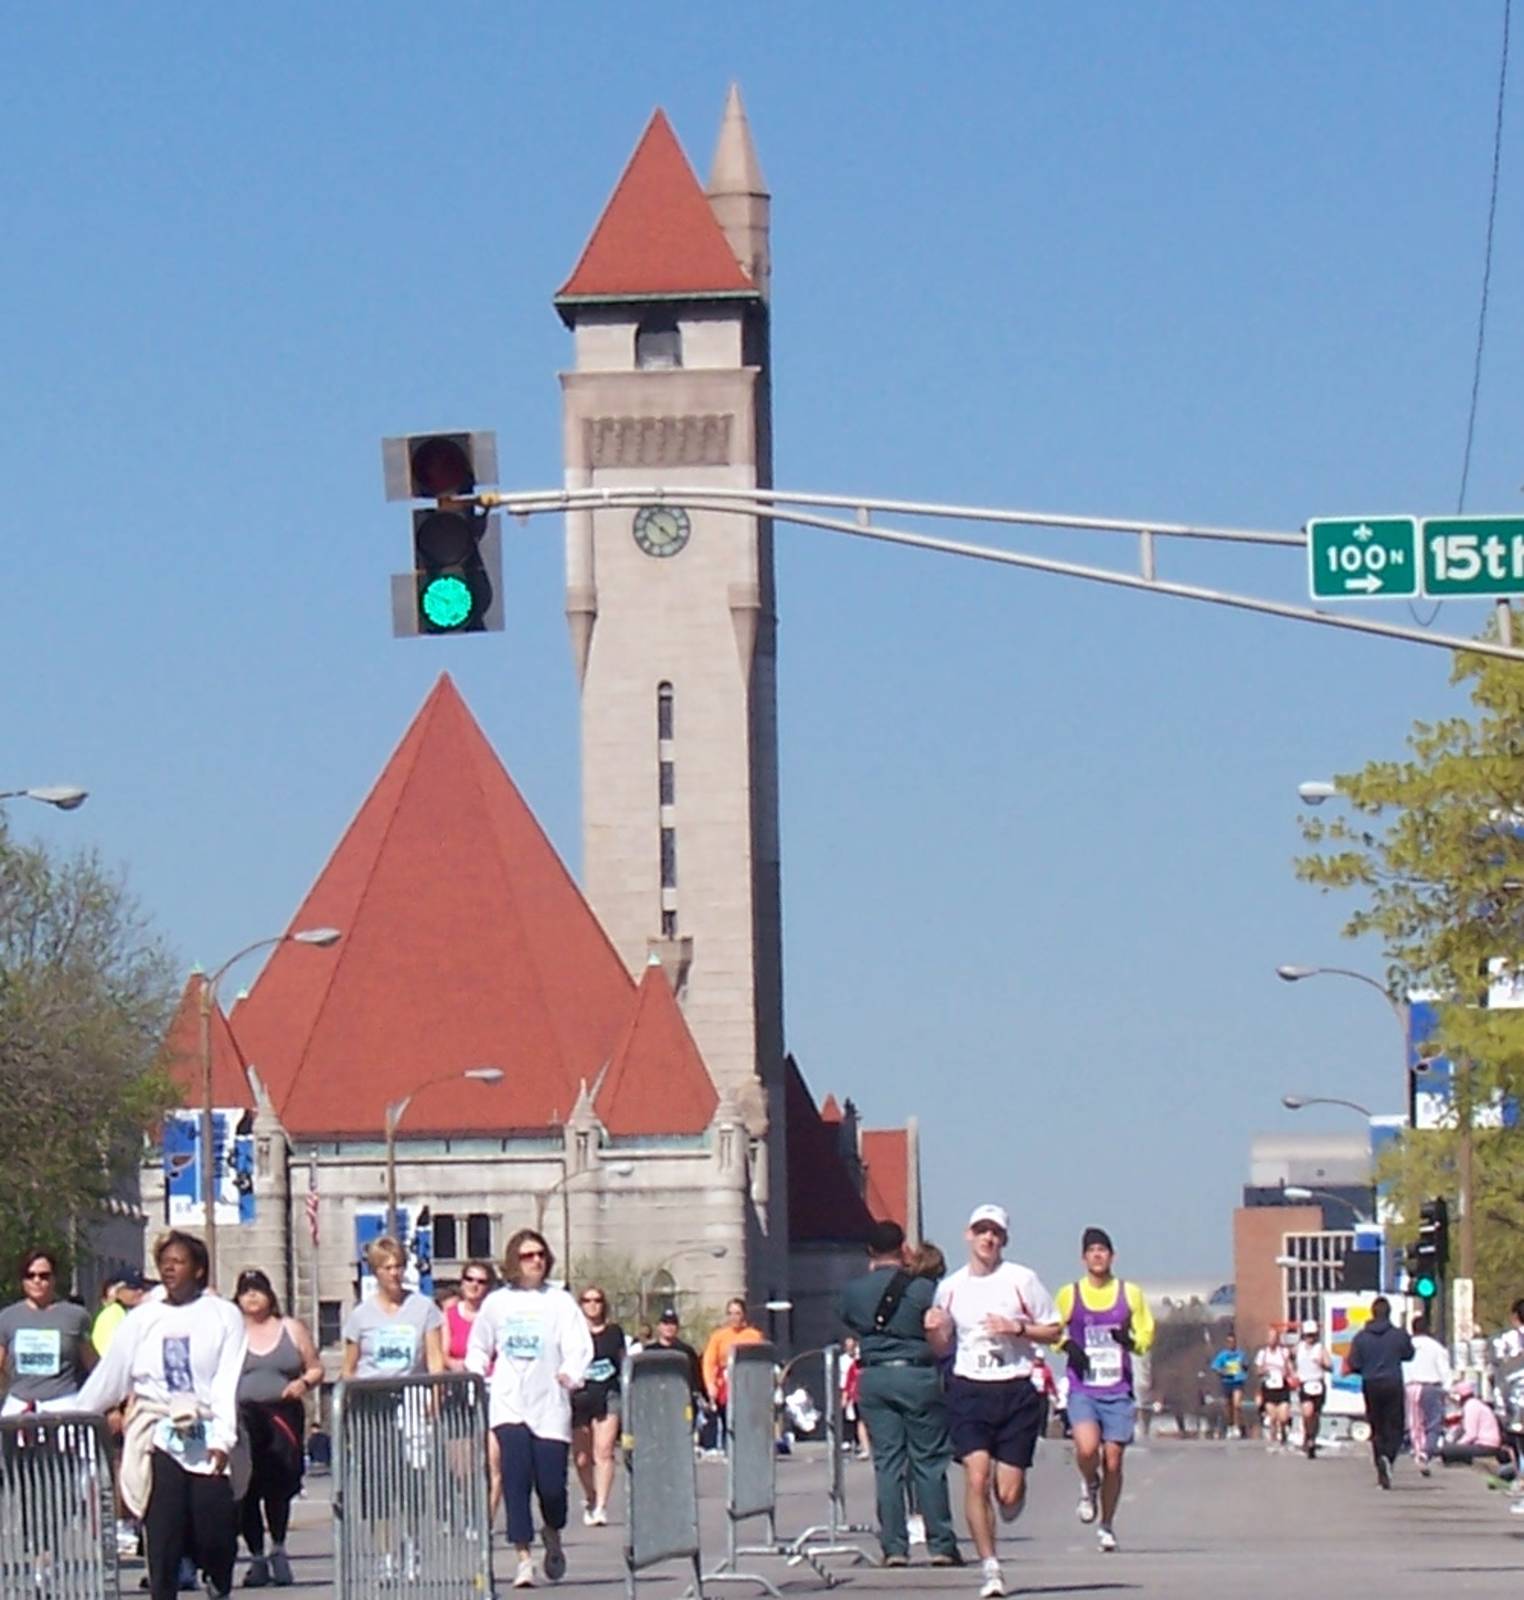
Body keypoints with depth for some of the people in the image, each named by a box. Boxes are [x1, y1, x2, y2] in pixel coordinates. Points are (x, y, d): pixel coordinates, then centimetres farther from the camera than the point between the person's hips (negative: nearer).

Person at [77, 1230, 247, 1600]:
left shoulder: (223, 1316, 3)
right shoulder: (142, 1319, 10)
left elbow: (229, 1382, -3)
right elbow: (106, 1379, 13)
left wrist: (223, 1438, -12)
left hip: (207, 1440, -2)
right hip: (159, 1440, 2)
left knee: (215, 1532, -4)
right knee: (163, 1536, -4)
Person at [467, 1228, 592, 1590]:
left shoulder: (559, 1301, 3)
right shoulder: (496, 1303, 9)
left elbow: (580, 1346, -4)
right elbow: (478, 1348, 22)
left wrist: (570, 1373, -23)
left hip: (549, 1405, -1)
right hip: (508, 1406, 1)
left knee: (551, 1485, -2)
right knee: (516, 1479, -12)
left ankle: (552, 1534, 30)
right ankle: (523, 1557, -9)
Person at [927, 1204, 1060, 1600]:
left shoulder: (1021, 1280, 0)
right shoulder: (950, 1287, 9)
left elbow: (1053, 1330, 5)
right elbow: (943, 1348, 18)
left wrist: (1017, 1329, -11)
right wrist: (933, 1331, -4)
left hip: (1017, 1392, -1)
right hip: (969, 1390, 1)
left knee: (1008, 1491, -4)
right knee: (976, 1475, -16)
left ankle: (1012, 1497, 36)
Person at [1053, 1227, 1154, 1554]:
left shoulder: (1130, 1294, 6)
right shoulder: (1069, 1295, 4)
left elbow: (1146, 1338, 10)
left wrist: (1130, 1341, -13)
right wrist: (1069, 1346, -8)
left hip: (1118, 1391, 1)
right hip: (1082, 1389, -1)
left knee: (1113, 1461, 0)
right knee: (1086, 1448, -23)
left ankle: (1107, 1526, 18)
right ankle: (1089, 1486, 11)